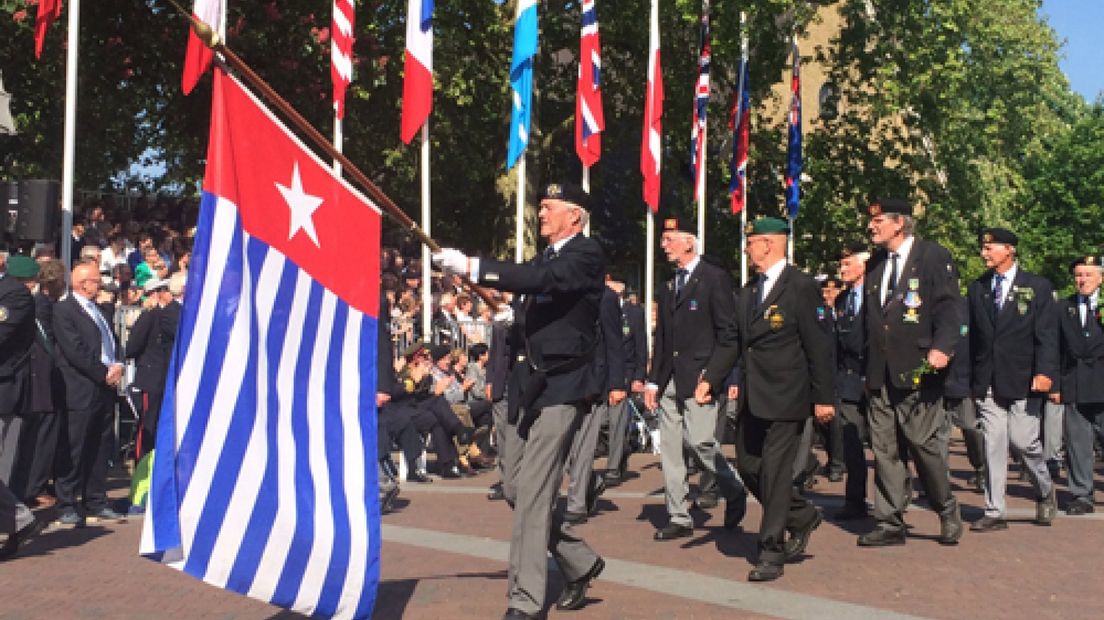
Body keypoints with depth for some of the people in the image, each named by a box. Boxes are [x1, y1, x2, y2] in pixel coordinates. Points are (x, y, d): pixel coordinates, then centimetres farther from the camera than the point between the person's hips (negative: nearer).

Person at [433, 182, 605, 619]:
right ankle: (581, 563, 27)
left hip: (563, 389, -9)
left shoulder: (586, 254, -11)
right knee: (517, 489, 12)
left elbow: (543, 279, -27)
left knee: (533, 494, -12)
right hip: (533, 387, 9)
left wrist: (472, 267, -32)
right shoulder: (546, 257, 16)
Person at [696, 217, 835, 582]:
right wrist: (710, 379, 0)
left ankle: (771, 554, 5)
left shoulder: (801, 287, -10)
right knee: (748, 467, 11)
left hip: (786, 398, -8)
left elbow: (819, 345, -12)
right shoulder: (748, 292, 14)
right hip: (752, 398, 8)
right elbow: (731, 340, 12)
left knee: (774, 473, -4)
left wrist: (823, 398, -14)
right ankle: (802, 517, 32)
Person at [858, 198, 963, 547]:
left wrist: (941, 347, -25)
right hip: (880, 375, 6)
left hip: (918, 372, -6)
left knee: (923, 442, -3)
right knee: (884, 449, 5)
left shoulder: (933, 257, -2)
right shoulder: (875, 264, 17)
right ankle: (890, 523, 11)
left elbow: (948, 308, -9)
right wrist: (869, 367, 15)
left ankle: (947, 511, 19)